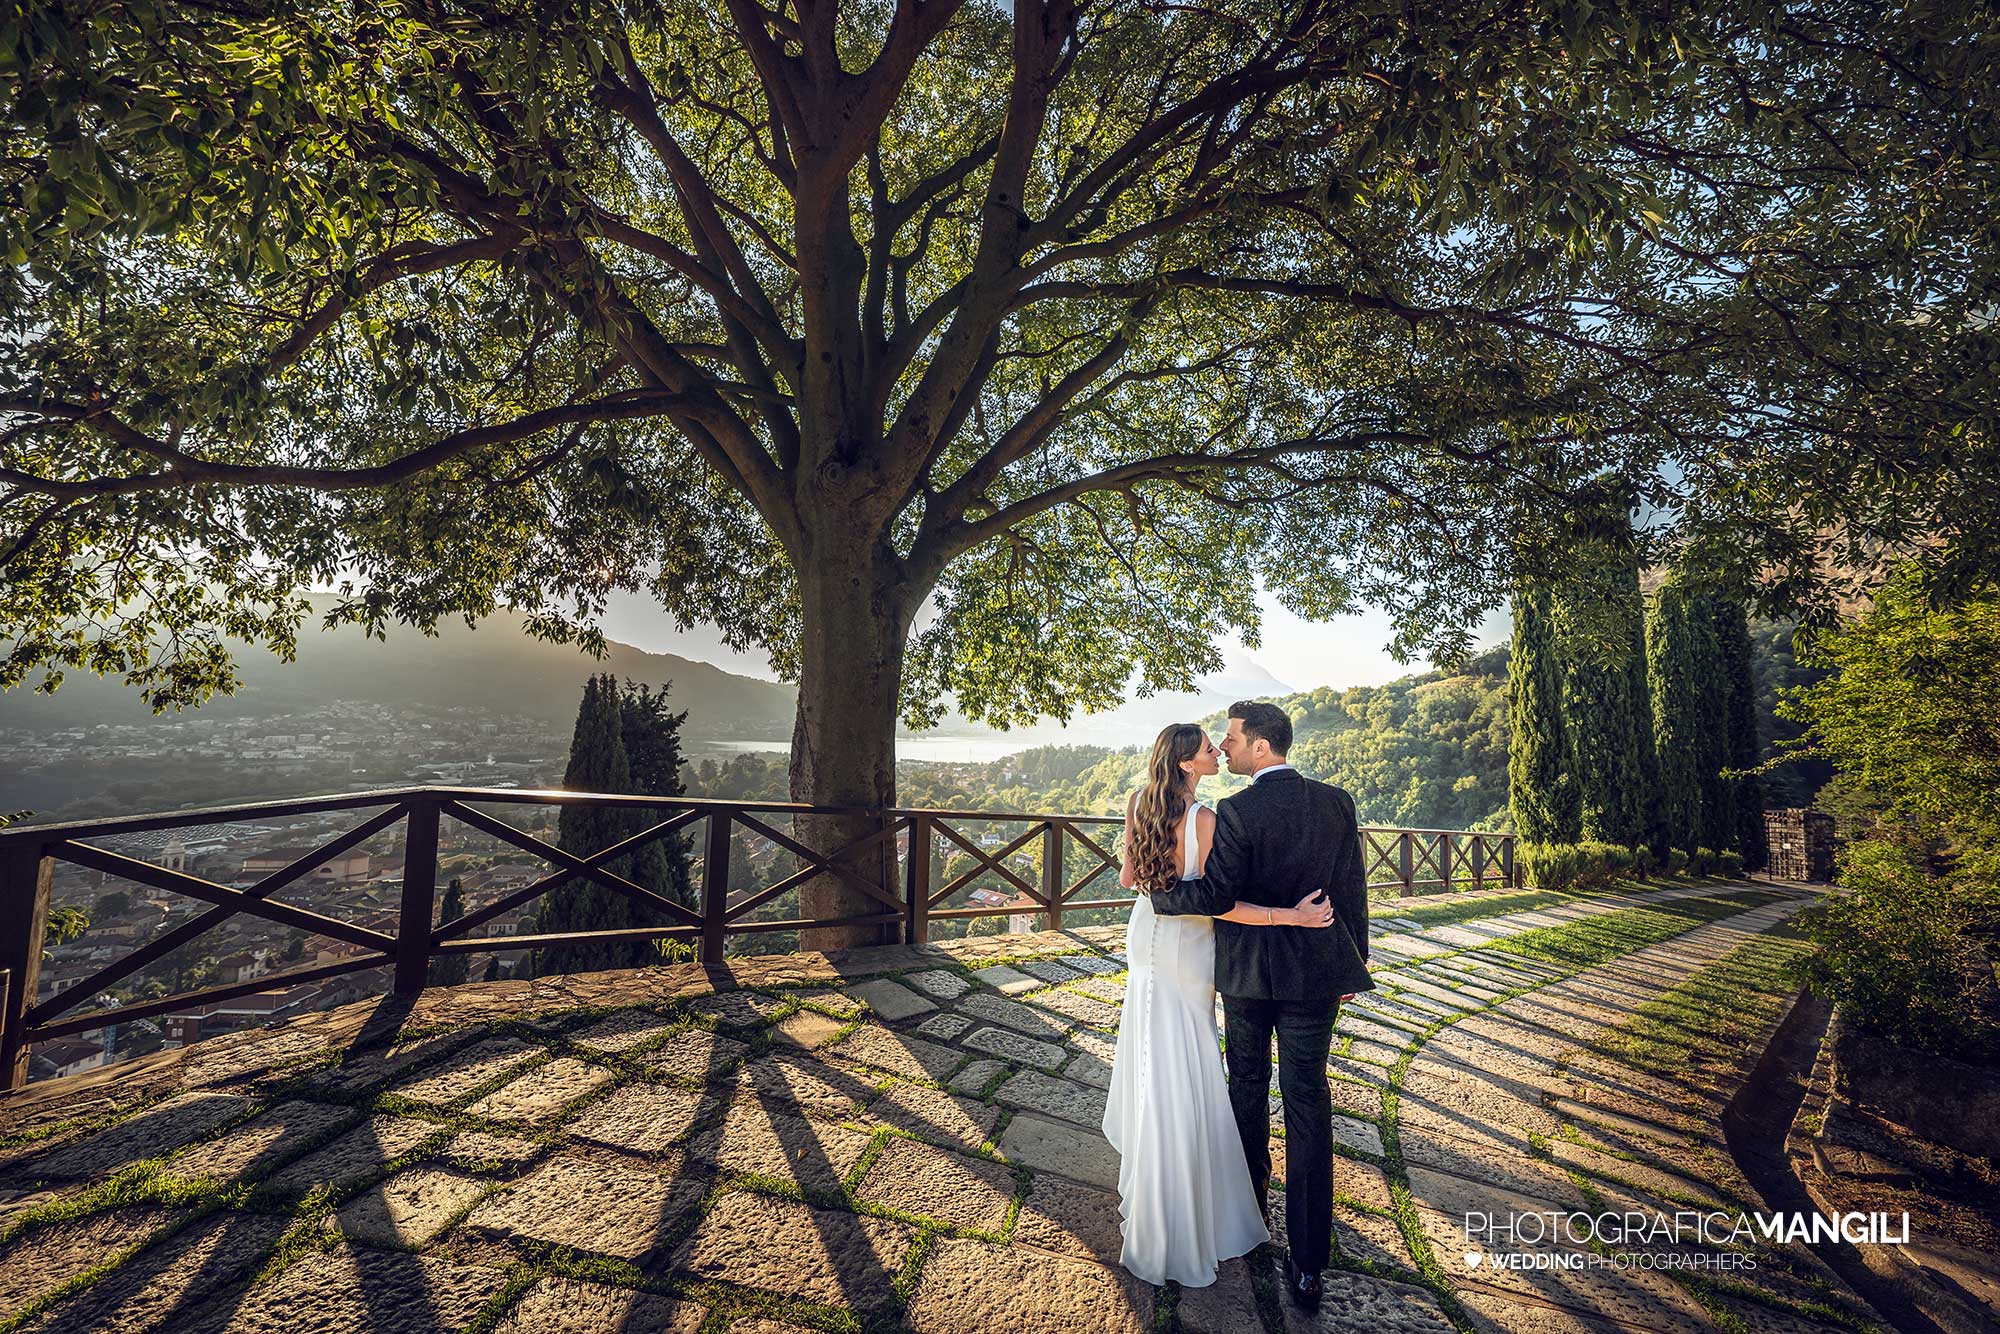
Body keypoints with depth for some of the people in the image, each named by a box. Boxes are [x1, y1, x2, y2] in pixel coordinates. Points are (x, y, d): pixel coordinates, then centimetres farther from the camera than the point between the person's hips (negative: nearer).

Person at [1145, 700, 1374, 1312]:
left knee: (1248, 1085, 21)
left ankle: (1251, 1190, 42)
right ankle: (1308, 1266, 9)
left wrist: (1154, 893, -7)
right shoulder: (1337, 802, -4)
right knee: (1307, 1106, 7)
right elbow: (1351, 892, 2)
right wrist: (1353, 965, 13)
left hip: (1246, 972, -2)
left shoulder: (1235, 813, -17)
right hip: (1314, 975, 2)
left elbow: (1214, 895, -23)